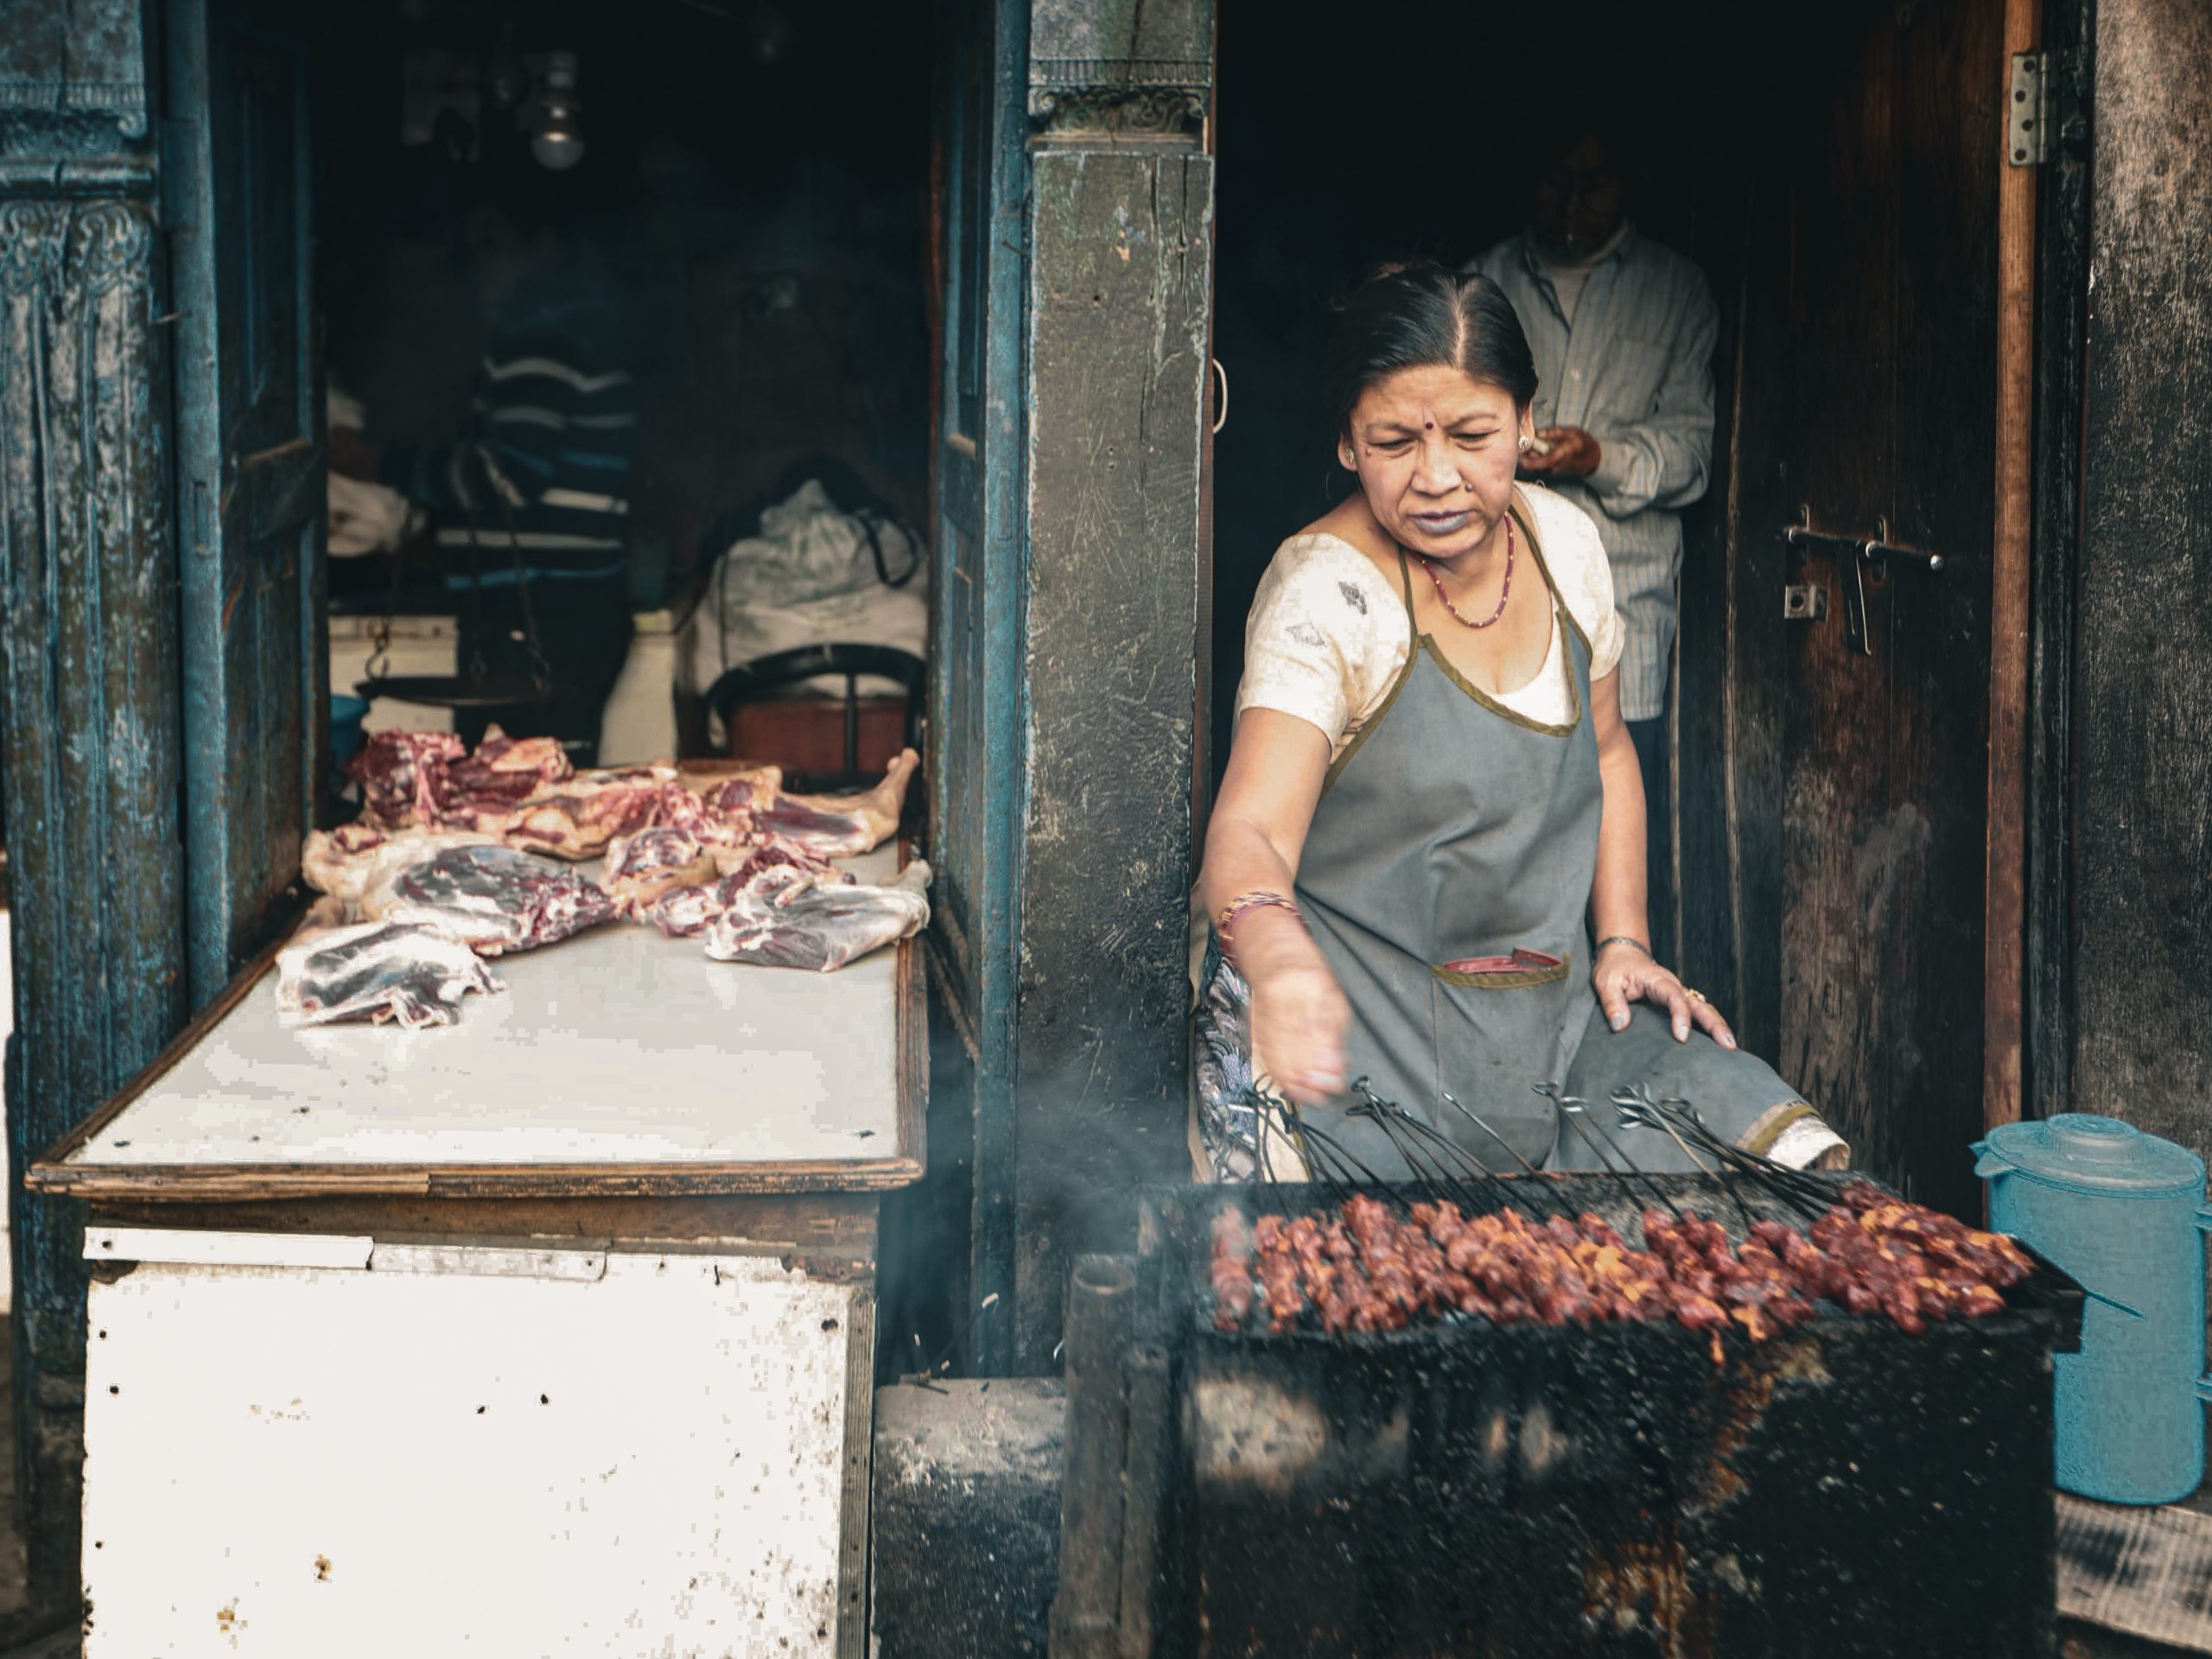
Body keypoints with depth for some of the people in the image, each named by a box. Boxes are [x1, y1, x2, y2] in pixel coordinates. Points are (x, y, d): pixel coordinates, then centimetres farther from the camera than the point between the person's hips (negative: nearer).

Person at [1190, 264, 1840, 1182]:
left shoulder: (1565, 539, 3)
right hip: (1356, 1030, -6)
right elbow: (1250, 830, -29)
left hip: (1549, 1011, 6)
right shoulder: (1324, 592, -16)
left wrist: (1623, 942, 7)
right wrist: (1278, 958, -51)